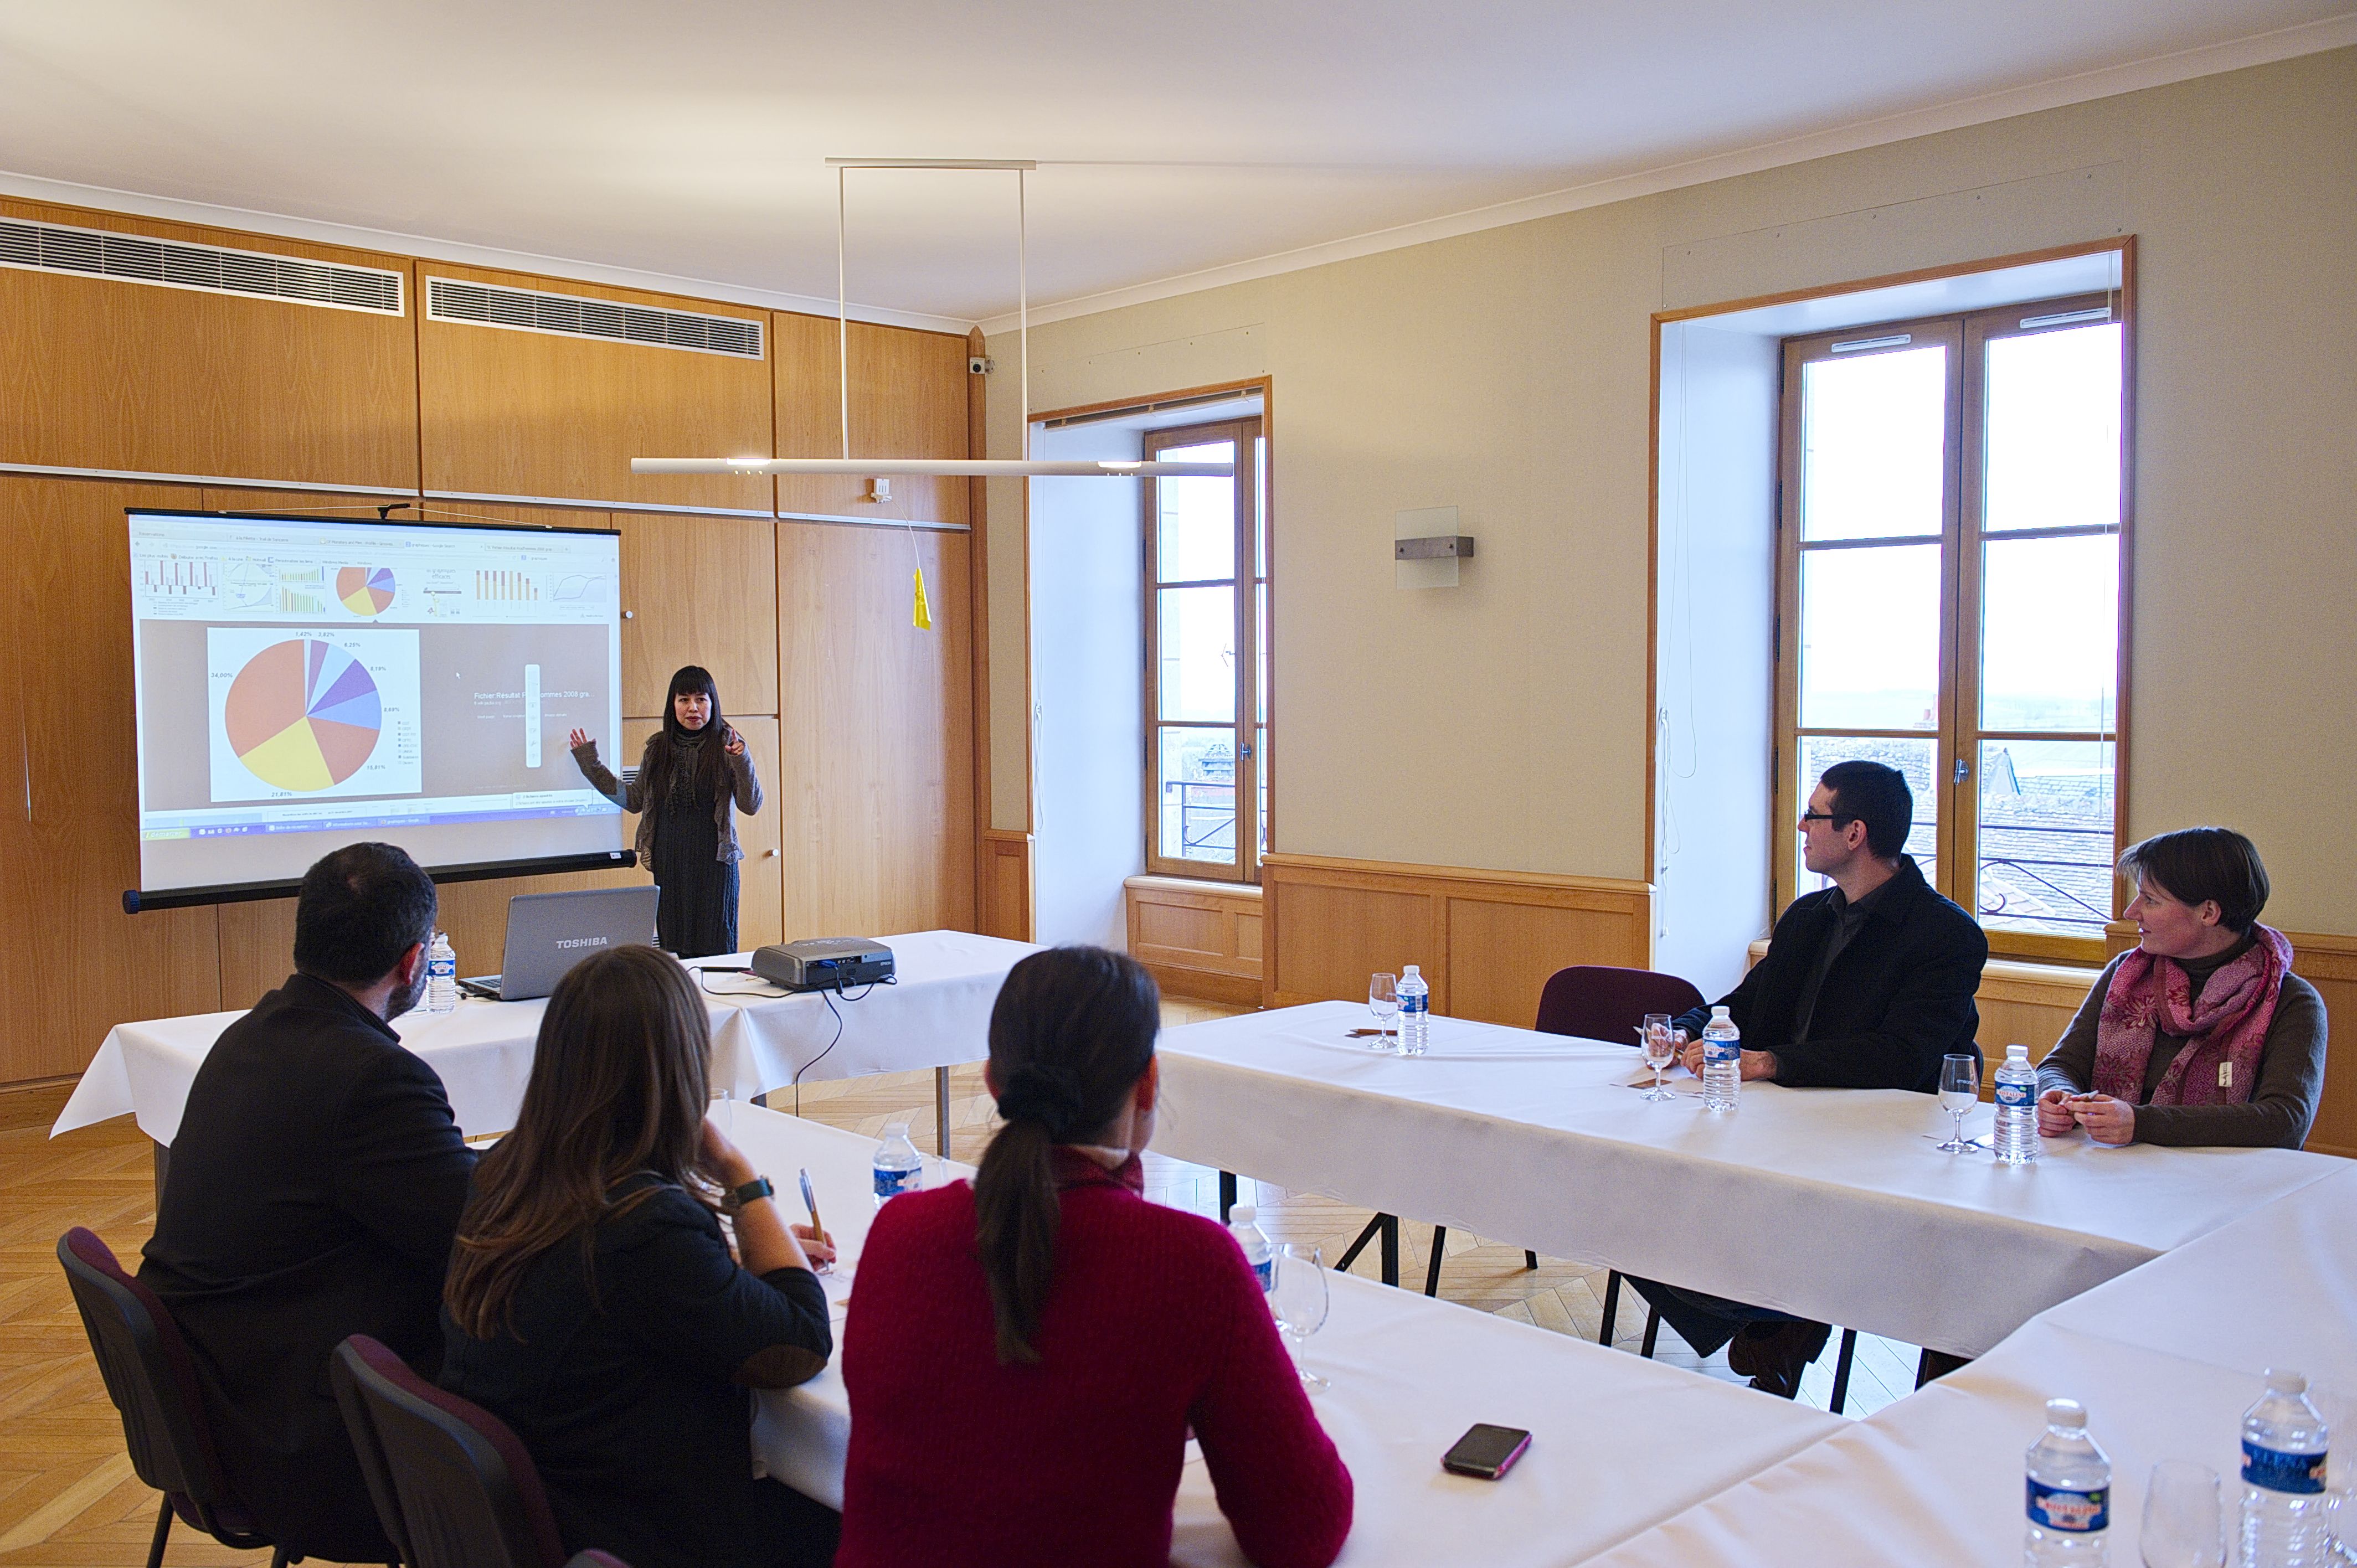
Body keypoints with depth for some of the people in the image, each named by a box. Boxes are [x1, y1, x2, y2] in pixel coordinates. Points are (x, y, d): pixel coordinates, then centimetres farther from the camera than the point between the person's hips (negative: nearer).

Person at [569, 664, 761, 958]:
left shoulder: (726, 744, -3)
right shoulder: (658, 747, 8)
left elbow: (751, 805, -8)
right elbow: (634, 800, 16)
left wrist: (742, 763, -24)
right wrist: (591, 765, 14)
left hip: (713, 860, -4)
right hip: (669, 862, 4)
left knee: (715, 946, -2)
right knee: (674, 947, 7)